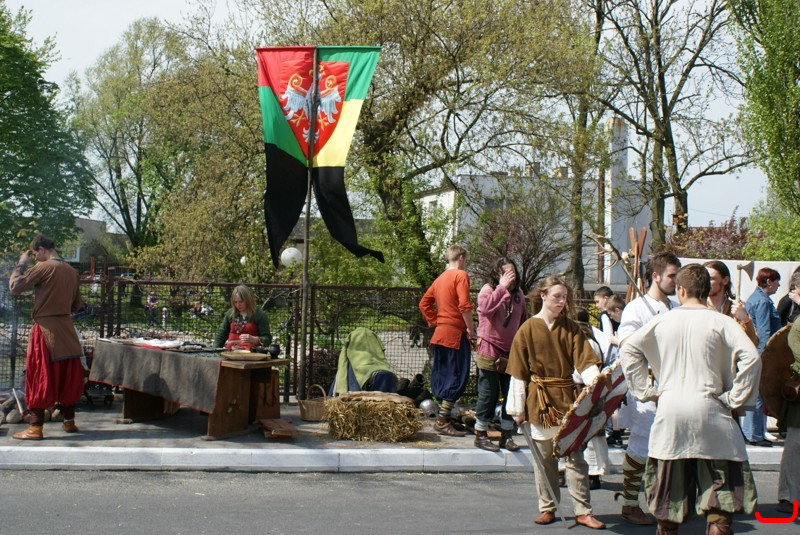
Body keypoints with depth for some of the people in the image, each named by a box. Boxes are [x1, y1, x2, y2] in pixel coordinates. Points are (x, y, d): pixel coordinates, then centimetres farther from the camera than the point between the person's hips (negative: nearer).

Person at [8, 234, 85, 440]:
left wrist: (21, 264, 0)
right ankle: (69, 421, 21)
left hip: (45, 328, -6)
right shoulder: (71, 271, 8)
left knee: (39, 377, -2)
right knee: (67, 376, 13)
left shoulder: (43, 267, -11)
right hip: (67, 331, 6)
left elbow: (14, 286, -11)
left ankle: (35, 427, -1)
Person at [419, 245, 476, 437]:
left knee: (441, 376, 12)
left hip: (440, 333, 8)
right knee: (457, 377, -7)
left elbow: (424, 303, 17)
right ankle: (443, 421, -11)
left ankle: (443, 416, 18)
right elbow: (464, 305, -19)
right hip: (455, 333, -8)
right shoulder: (461, 275, -8)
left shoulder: (440, 278, 15)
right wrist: (470, 328, -11)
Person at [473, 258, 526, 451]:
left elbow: (524, 322, 20)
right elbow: (486, 308, -28)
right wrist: (502, 287, -23)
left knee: (512, 395, 7)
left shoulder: (518, 294, 11)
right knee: (488, 395, 0)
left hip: (512, 353, 5)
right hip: (490, 352, -5)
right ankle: (481, 435, 11)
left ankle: (506, 435, 18)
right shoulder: (488, 289, -5)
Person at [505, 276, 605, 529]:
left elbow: (585, 360, -4)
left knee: (575, 456, 2)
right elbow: (518, 372, 0)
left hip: (567, 398, 1)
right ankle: (547, 508, 20)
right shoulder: (528, 330, -1)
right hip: (539, 401, -1)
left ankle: (583, 511, 6)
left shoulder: (570, 328, 4)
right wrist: (517, 408, -3)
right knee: (543, 457, 8)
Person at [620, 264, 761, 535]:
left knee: (671, 491, 16)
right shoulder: (721, 322, -4)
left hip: (669, 413, 3)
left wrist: (646, 390, 8)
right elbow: (751, 357, -14)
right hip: (709, 413, -3)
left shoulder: (662, 321, 5)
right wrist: (734, 398, -5)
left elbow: (628, 349, 6)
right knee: (720, 490, 3)